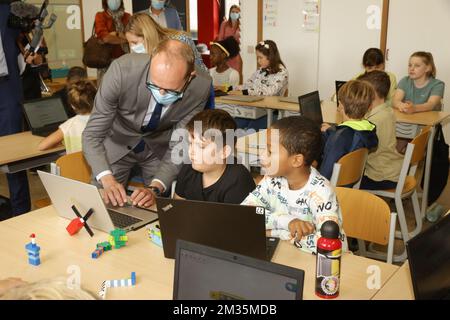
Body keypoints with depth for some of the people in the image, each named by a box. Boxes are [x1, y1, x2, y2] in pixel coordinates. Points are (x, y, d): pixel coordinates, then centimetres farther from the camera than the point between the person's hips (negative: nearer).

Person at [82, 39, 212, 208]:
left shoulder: (201, 87, -28)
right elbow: (92, 134, -25)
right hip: (118, 142, -1)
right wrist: (107, 180, -41)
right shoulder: (122, 70, -34)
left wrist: (155, 188, -34)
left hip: (160, 148, 1)